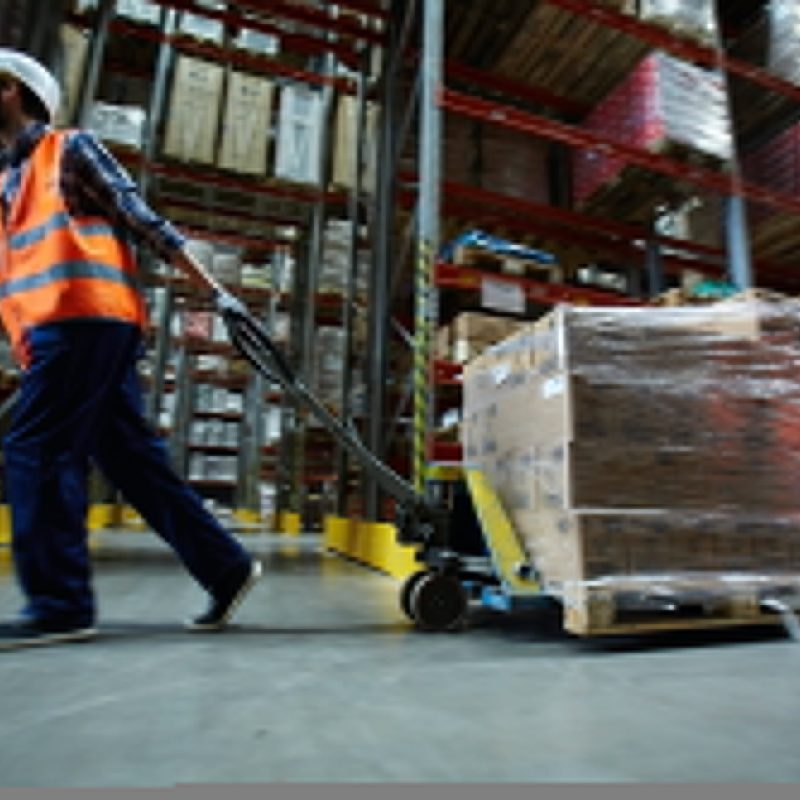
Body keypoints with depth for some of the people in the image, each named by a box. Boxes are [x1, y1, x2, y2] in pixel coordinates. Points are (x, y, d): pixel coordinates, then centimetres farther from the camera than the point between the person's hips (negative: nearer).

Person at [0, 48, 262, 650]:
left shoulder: (69, 149, 8)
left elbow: (145, 222, 0)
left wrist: (214, 291, -6)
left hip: (84, 318, -8)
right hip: (57, 329, 8)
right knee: (132, 458, 2)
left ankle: (59, 604, -4)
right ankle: (226, 567, 7)